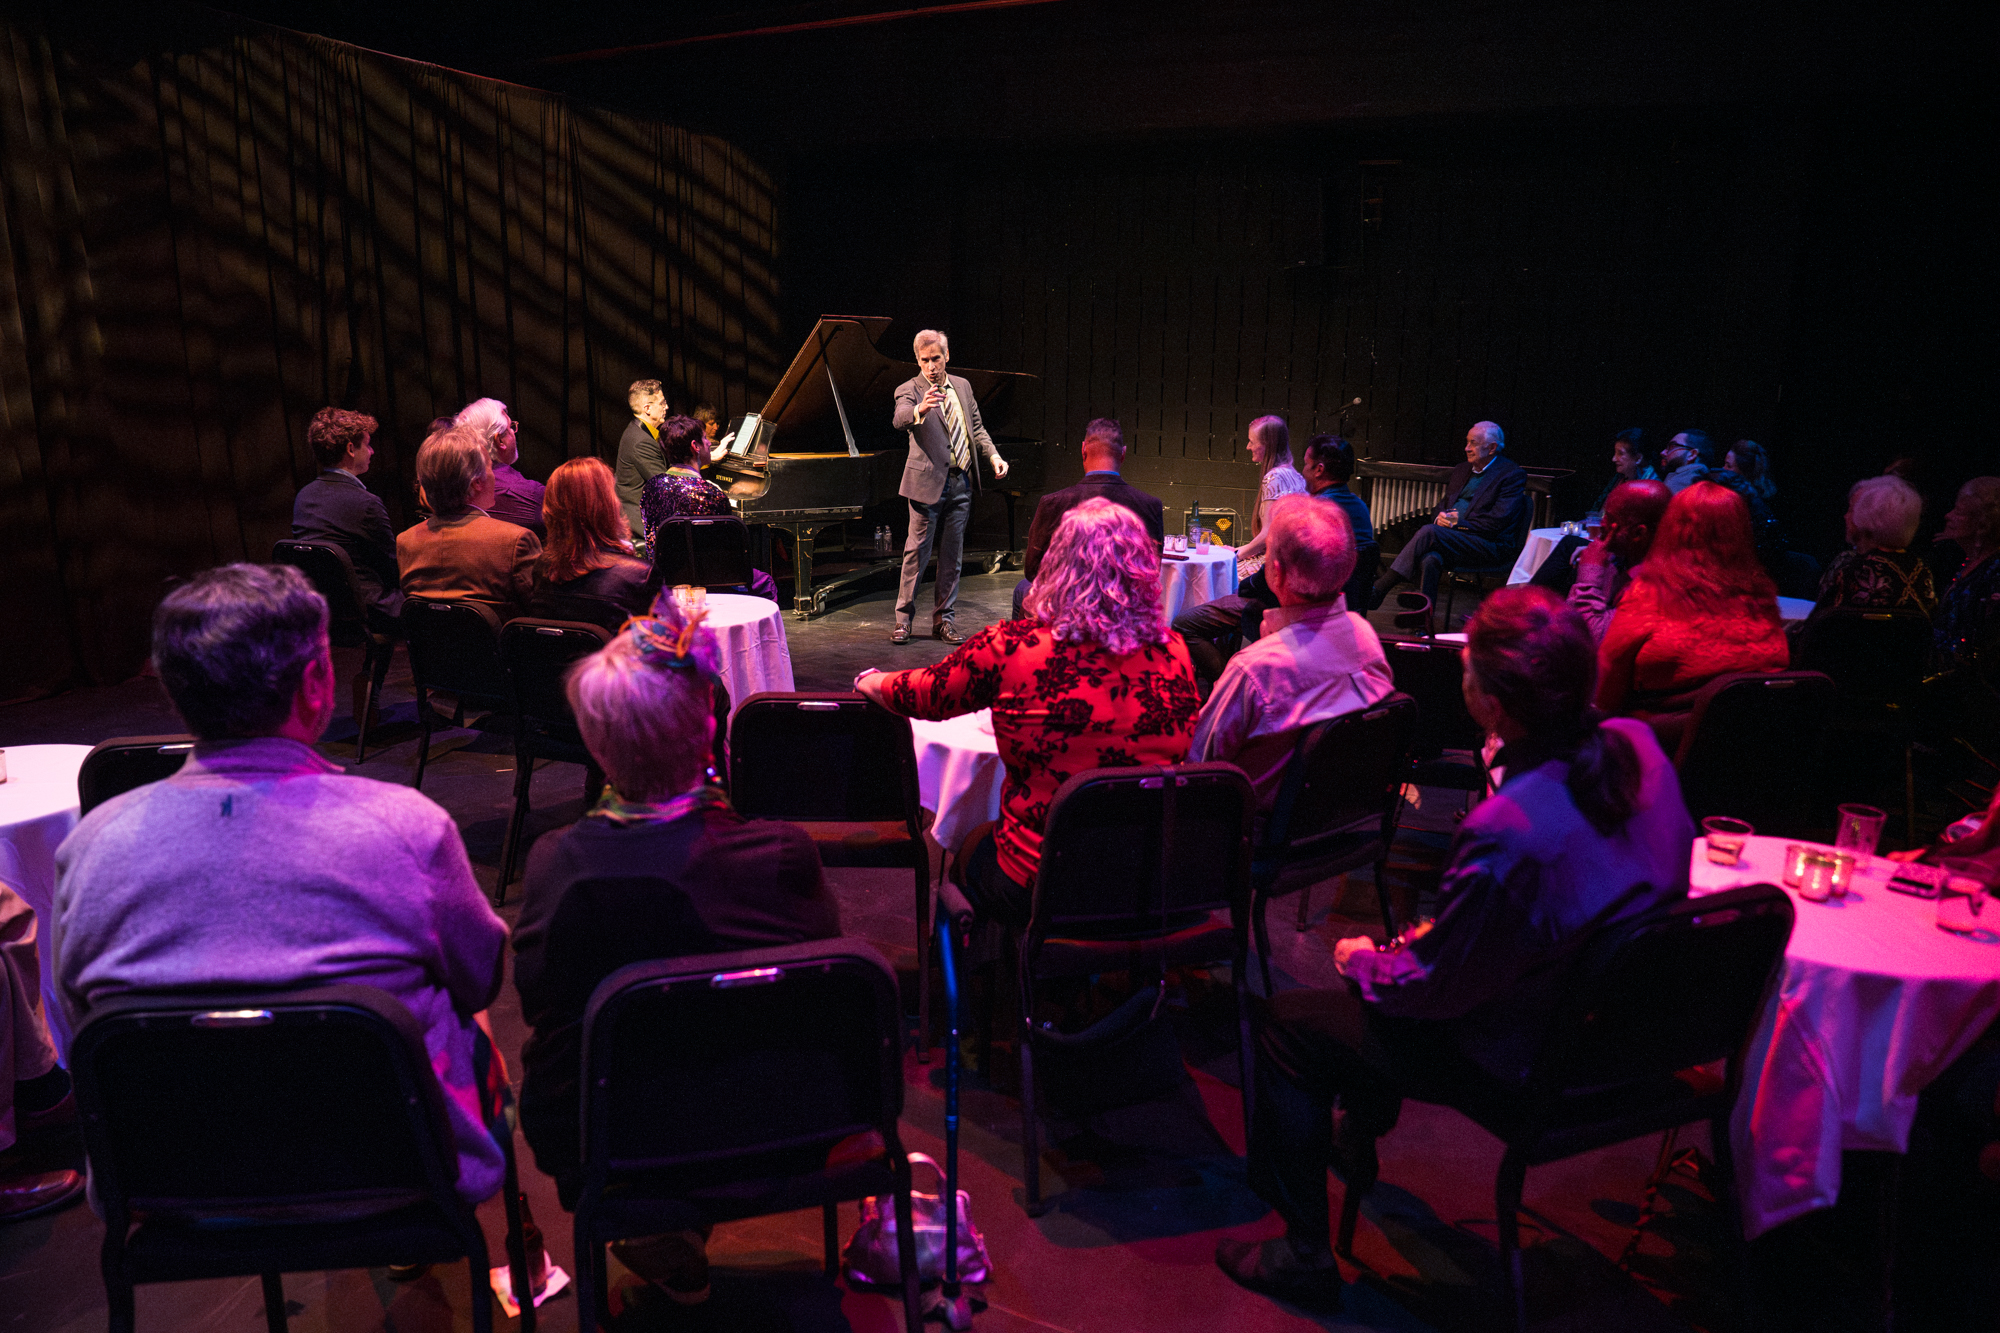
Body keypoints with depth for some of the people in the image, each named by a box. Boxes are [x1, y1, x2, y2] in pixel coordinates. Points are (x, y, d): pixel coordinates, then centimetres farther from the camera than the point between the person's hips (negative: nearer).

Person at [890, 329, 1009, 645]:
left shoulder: (962, 386, 12)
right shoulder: (909, 391, -6)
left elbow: (976, 427, 18)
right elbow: (900, 419, -28)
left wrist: (993, 456, 1)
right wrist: (919, 410, -50)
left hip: (962, 482, 5)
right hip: (929, 482, -5)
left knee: (952, 556, 9)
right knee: (916, 553, -1)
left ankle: (943, 619, 17)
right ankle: (903, 618, 10)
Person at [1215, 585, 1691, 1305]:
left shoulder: (1505, 835, -39)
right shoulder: (1637, 746, -14)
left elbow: (1435, 990, -24)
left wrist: (1361, 960, -1)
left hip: (1523, 1057, -8)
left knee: (1285, 1022, 5)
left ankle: (1303, 1257, 22)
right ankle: (1361, 1133, 51)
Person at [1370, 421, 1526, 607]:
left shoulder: (1512, 474, 0)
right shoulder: (1461, 470, 22)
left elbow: (1498, 521, -10)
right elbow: (1444, 504, 26)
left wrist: (1459, 523, -12)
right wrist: (1441, 517, 1)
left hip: (1490, 546, -6)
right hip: (1451, 537, 6)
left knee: (1428, 531, -29)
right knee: (1430, 560, -32)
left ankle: (1378, 590, -28)